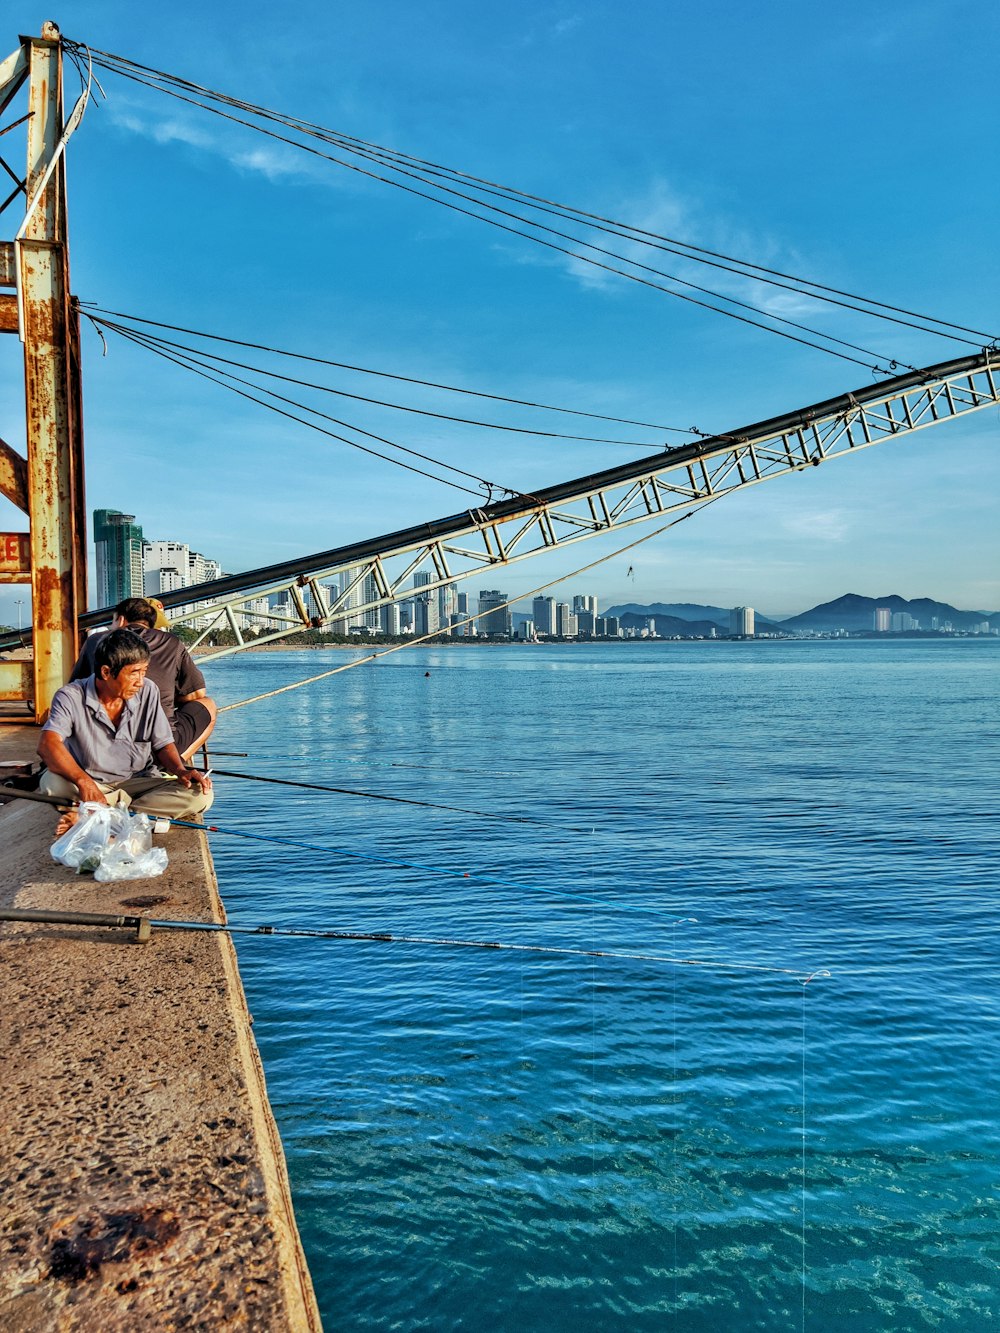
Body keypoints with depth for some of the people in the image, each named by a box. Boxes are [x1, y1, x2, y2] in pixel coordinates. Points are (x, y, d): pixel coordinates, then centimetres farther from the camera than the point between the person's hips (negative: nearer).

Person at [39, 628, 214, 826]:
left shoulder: (147, 691, -3)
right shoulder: (71, 697, -13)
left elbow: (163, 744, 5)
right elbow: (48, 745, -29)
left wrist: (180, 770, -17)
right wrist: (83, 781, -46)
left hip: (138, 781, 4)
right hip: (90, 785, -3)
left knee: (201, 795, -23)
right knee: (53, 783, -35)